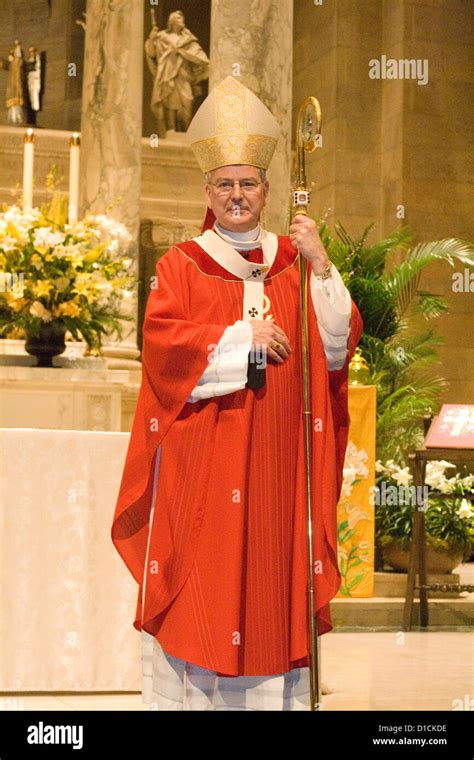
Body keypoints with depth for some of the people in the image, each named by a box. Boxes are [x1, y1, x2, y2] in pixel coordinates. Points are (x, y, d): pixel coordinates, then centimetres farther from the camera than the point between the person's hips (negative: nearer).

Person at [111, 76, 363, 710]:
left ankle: (276, 695, 10)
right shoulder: (181, 265, 5)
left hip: (277, 462, 2)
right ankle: (190, 693, 6)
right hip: (200, 463, -2)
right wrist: (242, 338, -12)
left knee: (272, 578, 3)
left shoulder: (295, 262, 11)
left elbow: (337, 348, 1)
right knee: (198, 591, -2)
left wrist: (321, 268, -10)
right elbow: (161, 342, -9)